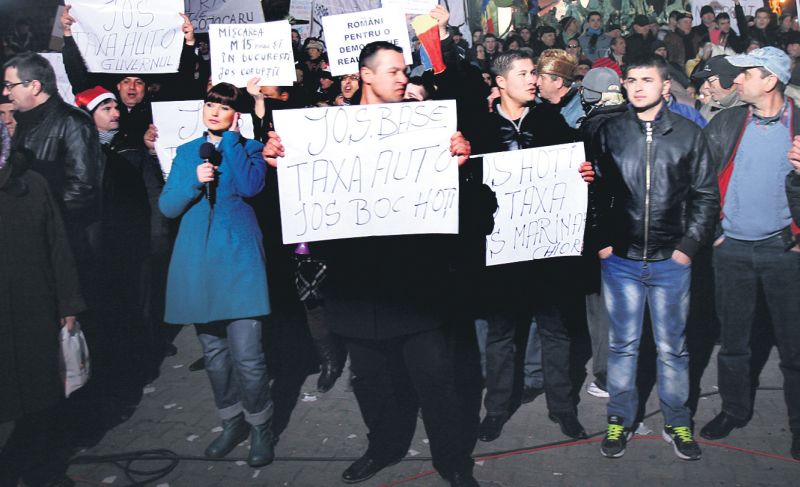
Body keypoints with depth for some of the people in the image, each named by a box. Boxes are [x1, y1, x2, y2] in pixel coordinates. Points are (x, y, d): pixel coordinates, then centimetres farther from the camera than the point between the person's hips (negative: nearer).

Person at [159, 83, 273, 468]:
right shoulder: (186, 152, 15)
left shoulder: (250, 148, 5)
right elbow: (167, 206, 7)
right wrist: (194, 180, -11)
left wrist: (231, 138, -7)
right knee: (213, 352, 12)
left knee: (247, 355, -9)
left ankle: (260, 427, 11)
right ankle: (232, 422, 29)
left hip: (238, 260, -4)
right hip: (197, 262, 4)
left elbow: (251, 187, -16)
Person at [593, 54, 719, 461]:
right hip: (620, 259, 0)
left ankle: (676, 423, 26)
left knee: (672, 347, 10)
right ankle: (620, 420, 24)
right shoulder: (609, 132, 2)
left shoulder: (689, 134, 1)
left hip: (670, 260, 0)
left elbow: (706, 196, 3)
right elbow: (595, 192, 5)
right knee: (622, 344, 11)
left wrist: (688, 245, -4)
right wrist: (601, 241, -3)